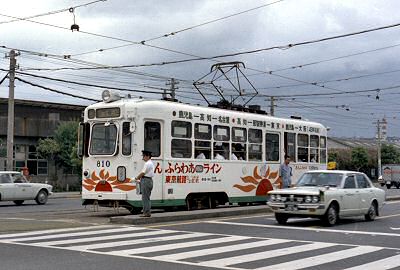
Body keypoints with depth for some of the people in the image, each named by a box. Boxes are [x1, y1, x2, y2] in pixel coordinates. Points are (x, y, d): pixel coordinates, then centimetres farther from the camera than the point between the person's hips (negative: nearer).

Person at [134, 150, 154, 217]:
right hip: (150, 180, 11)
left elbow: (142, 173, -14)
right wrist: (140, 179, 12)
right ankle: (148, 212, 14)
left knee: (145, 198, -8)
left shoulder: (147, 164, -14)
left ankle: (146, 213, -8)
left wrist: (137, 178, 0)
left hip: (146, 181, -11)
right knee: (147, 198, 13)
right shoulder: (151, 163, 19)